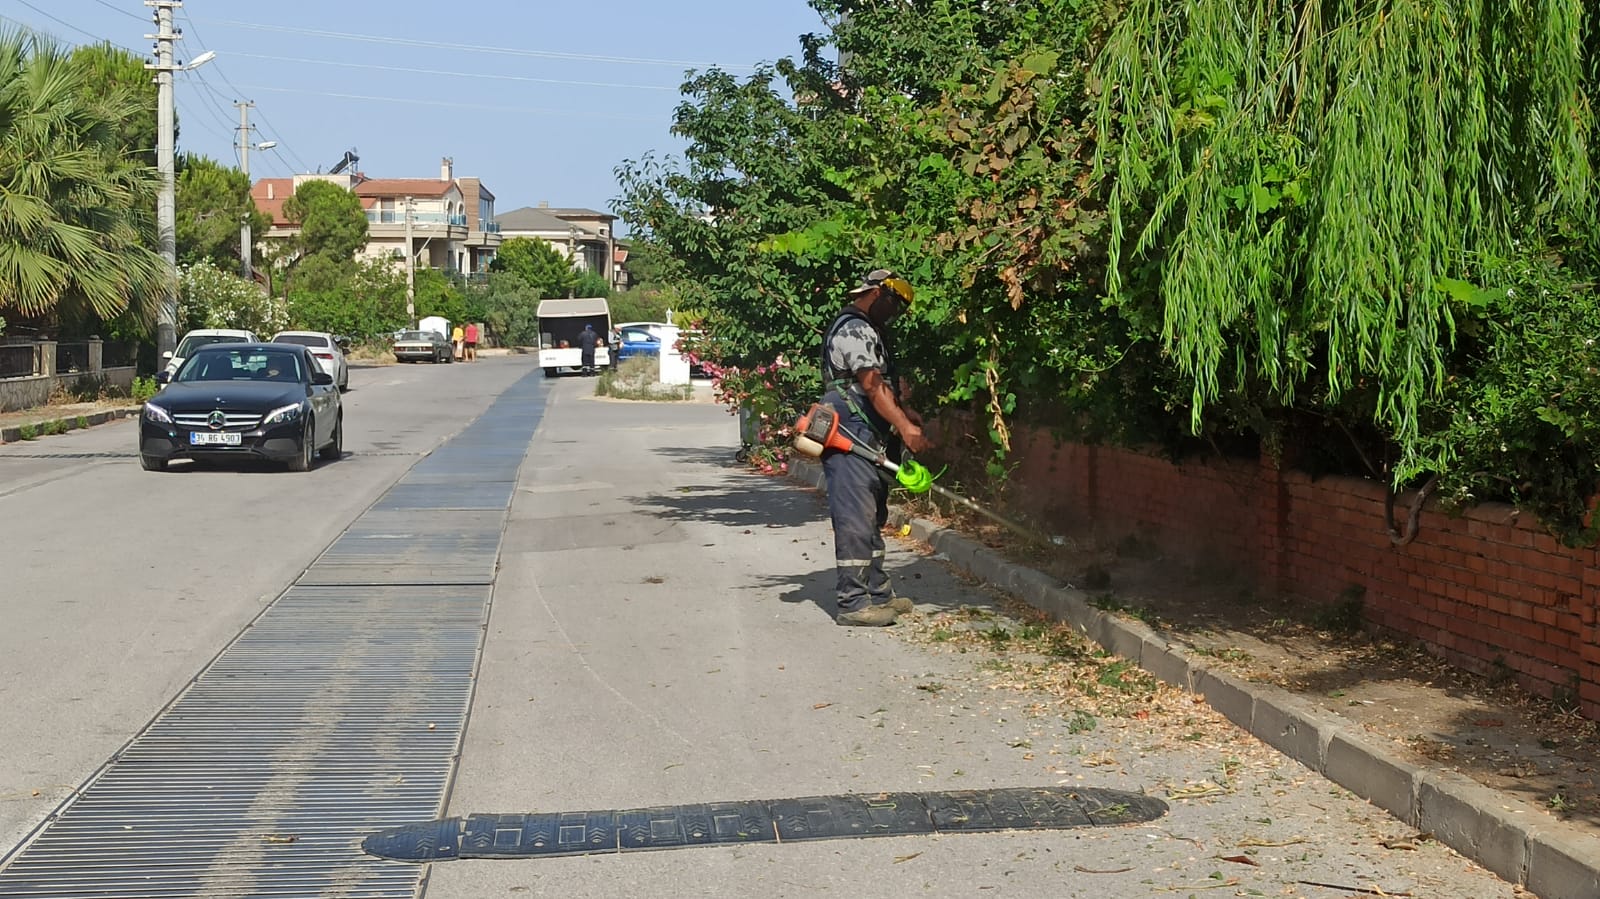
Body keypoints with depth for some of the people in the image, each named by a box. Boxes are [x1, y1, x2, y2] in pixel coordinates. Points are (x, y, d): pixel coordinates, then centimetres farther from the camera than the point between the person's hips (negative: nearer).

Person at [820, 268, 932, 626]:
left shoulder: (869, 330, 22)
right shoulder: (854, 329, -12)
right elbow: (871, 384, -23)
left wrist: (904, 411, 8)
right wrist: (905, 427, -29)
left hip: (869, 440, 11)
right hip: (851, 438, -11)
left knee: (873, 517, 15)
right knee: (856, 519, -10)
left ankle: (878, 591, 22)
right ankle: (853, 603, -8)